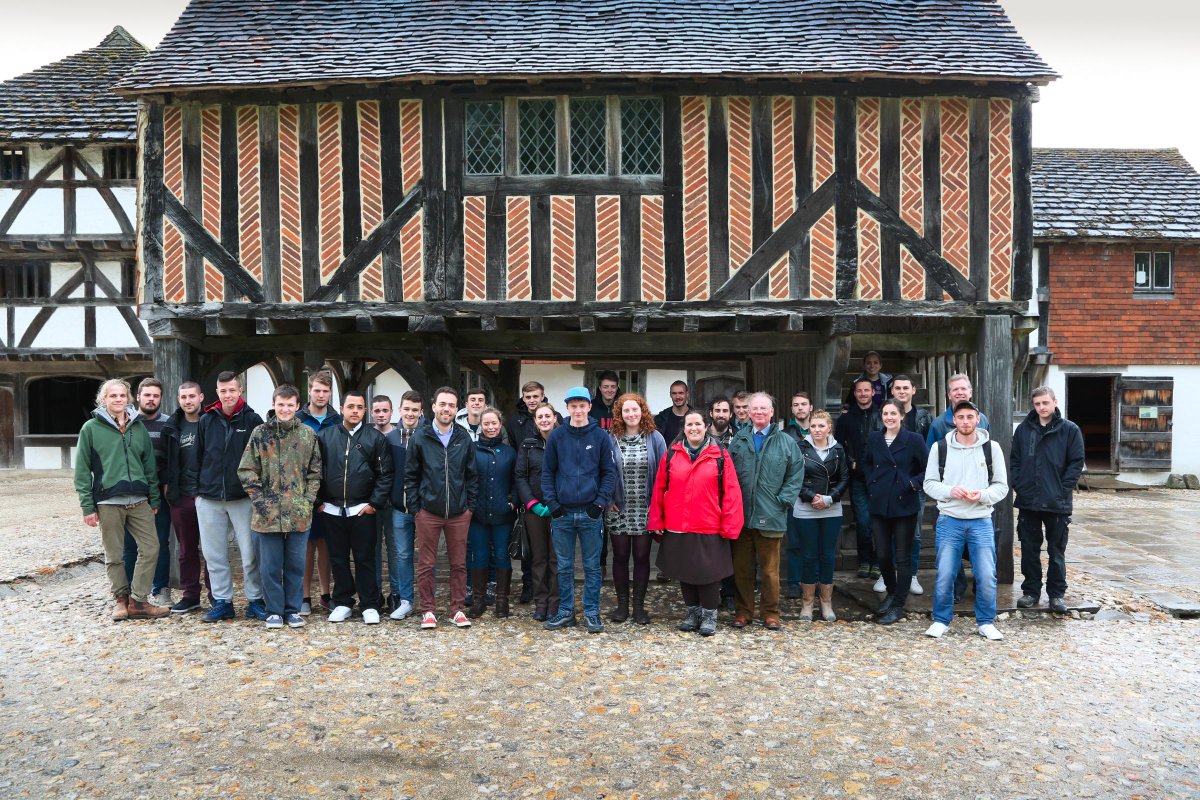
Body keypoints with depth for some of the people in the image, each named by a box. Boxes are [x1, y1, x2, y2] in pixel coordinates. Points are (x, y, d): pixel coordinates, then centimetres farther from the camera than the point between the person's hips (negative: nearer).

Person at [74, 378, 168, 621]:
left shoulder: (138, 427, 11)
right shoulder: (91, 428, 1)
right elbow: (82, 470, -1)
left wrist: (154, 499, 9)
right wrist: (88, 506, -6)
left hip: (139, 501, 3)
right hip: (108, 502, -3)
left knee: (151, 548, -2)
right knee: (114, 555, 6)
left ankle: (138, 601, 7)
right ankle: (121, 599, 21)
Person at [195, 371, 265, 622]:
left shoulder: (252, 420, -2)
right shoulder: (206, 420, 7)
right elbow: (198, 457, 13)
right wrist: (197, 489, 8)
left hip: (243, 497, -3)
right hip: (209, 498, 3)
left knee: (250, 553, -1)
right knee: (214, 554, 9)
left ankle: (255, 601, 11)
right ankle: (222, 602, 20)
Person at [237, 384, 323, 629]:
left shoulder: (308, 434, 4)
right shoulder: (260, 433, 1)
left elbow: (315, 471, 8)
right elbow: (246, 470, 1)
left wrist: (309, 499, -1)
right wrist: (258, 499, -6)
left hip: (299, 513, 1)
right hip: (268, 513, -1)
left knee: (296, 564, 8)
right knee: (270, 566, 6)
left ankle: (293, 609, 20)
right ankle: (274, 611, 19)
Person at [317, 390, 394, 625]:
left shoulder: (376, 438, 0)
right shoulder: (325, 436, 5)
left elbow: (385, 474, -1)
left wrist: (375, 503, -6)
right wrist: (318, 500, 4)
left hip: (362, 510, -2)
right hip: (332, 509, 2)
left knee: (365, 559, 3)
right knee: (338, 559, 11)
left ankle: (369, 605, 12)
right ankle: (343, 603, 23)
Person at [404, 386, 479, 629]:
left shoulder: (464, 438, 4)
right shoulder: (420, 438, -1)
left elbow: (472, 475, 8)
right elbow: (410, 476, 2)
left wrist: (470, 506, 3)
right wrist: (414, 508, -2)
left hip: (459, 513, 2)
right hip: (428, 512, -1)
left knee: (459, 563, 8)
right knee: (426, 564, 5)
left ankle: (457, 609, 19)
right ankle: (427, 611, 17)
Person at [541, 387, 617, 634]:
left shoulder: (601, 436, 1)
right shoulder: (556, 436, 3)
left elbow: (610, 473, 2)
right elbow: (547, 472, 5)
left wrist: (600, 502, -8)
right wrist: (552, 503, -4)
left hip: (590, 512, -1)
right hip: (562, 512, 1)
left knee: (592, 566, 6)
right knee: (564, 567, 9)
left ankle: (591, 613, 16)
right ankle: (566, 612, 20)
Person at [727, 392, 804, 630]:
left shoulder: (786, 442, 4)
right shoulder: (738, 441, 8)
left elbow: (796, 474, 2)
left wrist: (783, 501, -6)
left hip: (771, 517, -1)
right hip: (740, 515, 2)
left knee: (770, 569, 5)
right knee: (742, 567, 9)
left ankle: (770, 613, 18)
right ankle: (744, 611, 21)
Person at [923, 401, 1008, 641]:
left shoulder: (992, 448, 3)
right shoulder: (940, 447, 1)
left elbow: (1002, 486, 5)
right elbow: (929, 483, 4)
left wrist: (983, 495, -14)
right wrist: (950, 491, -15)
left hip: (981, 521, 1)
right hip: (949, 520, 0)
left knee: (987, 576, 1)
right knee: (944, 575, 3)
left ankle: (986, 622, 20)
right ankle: (941, 620, 19)